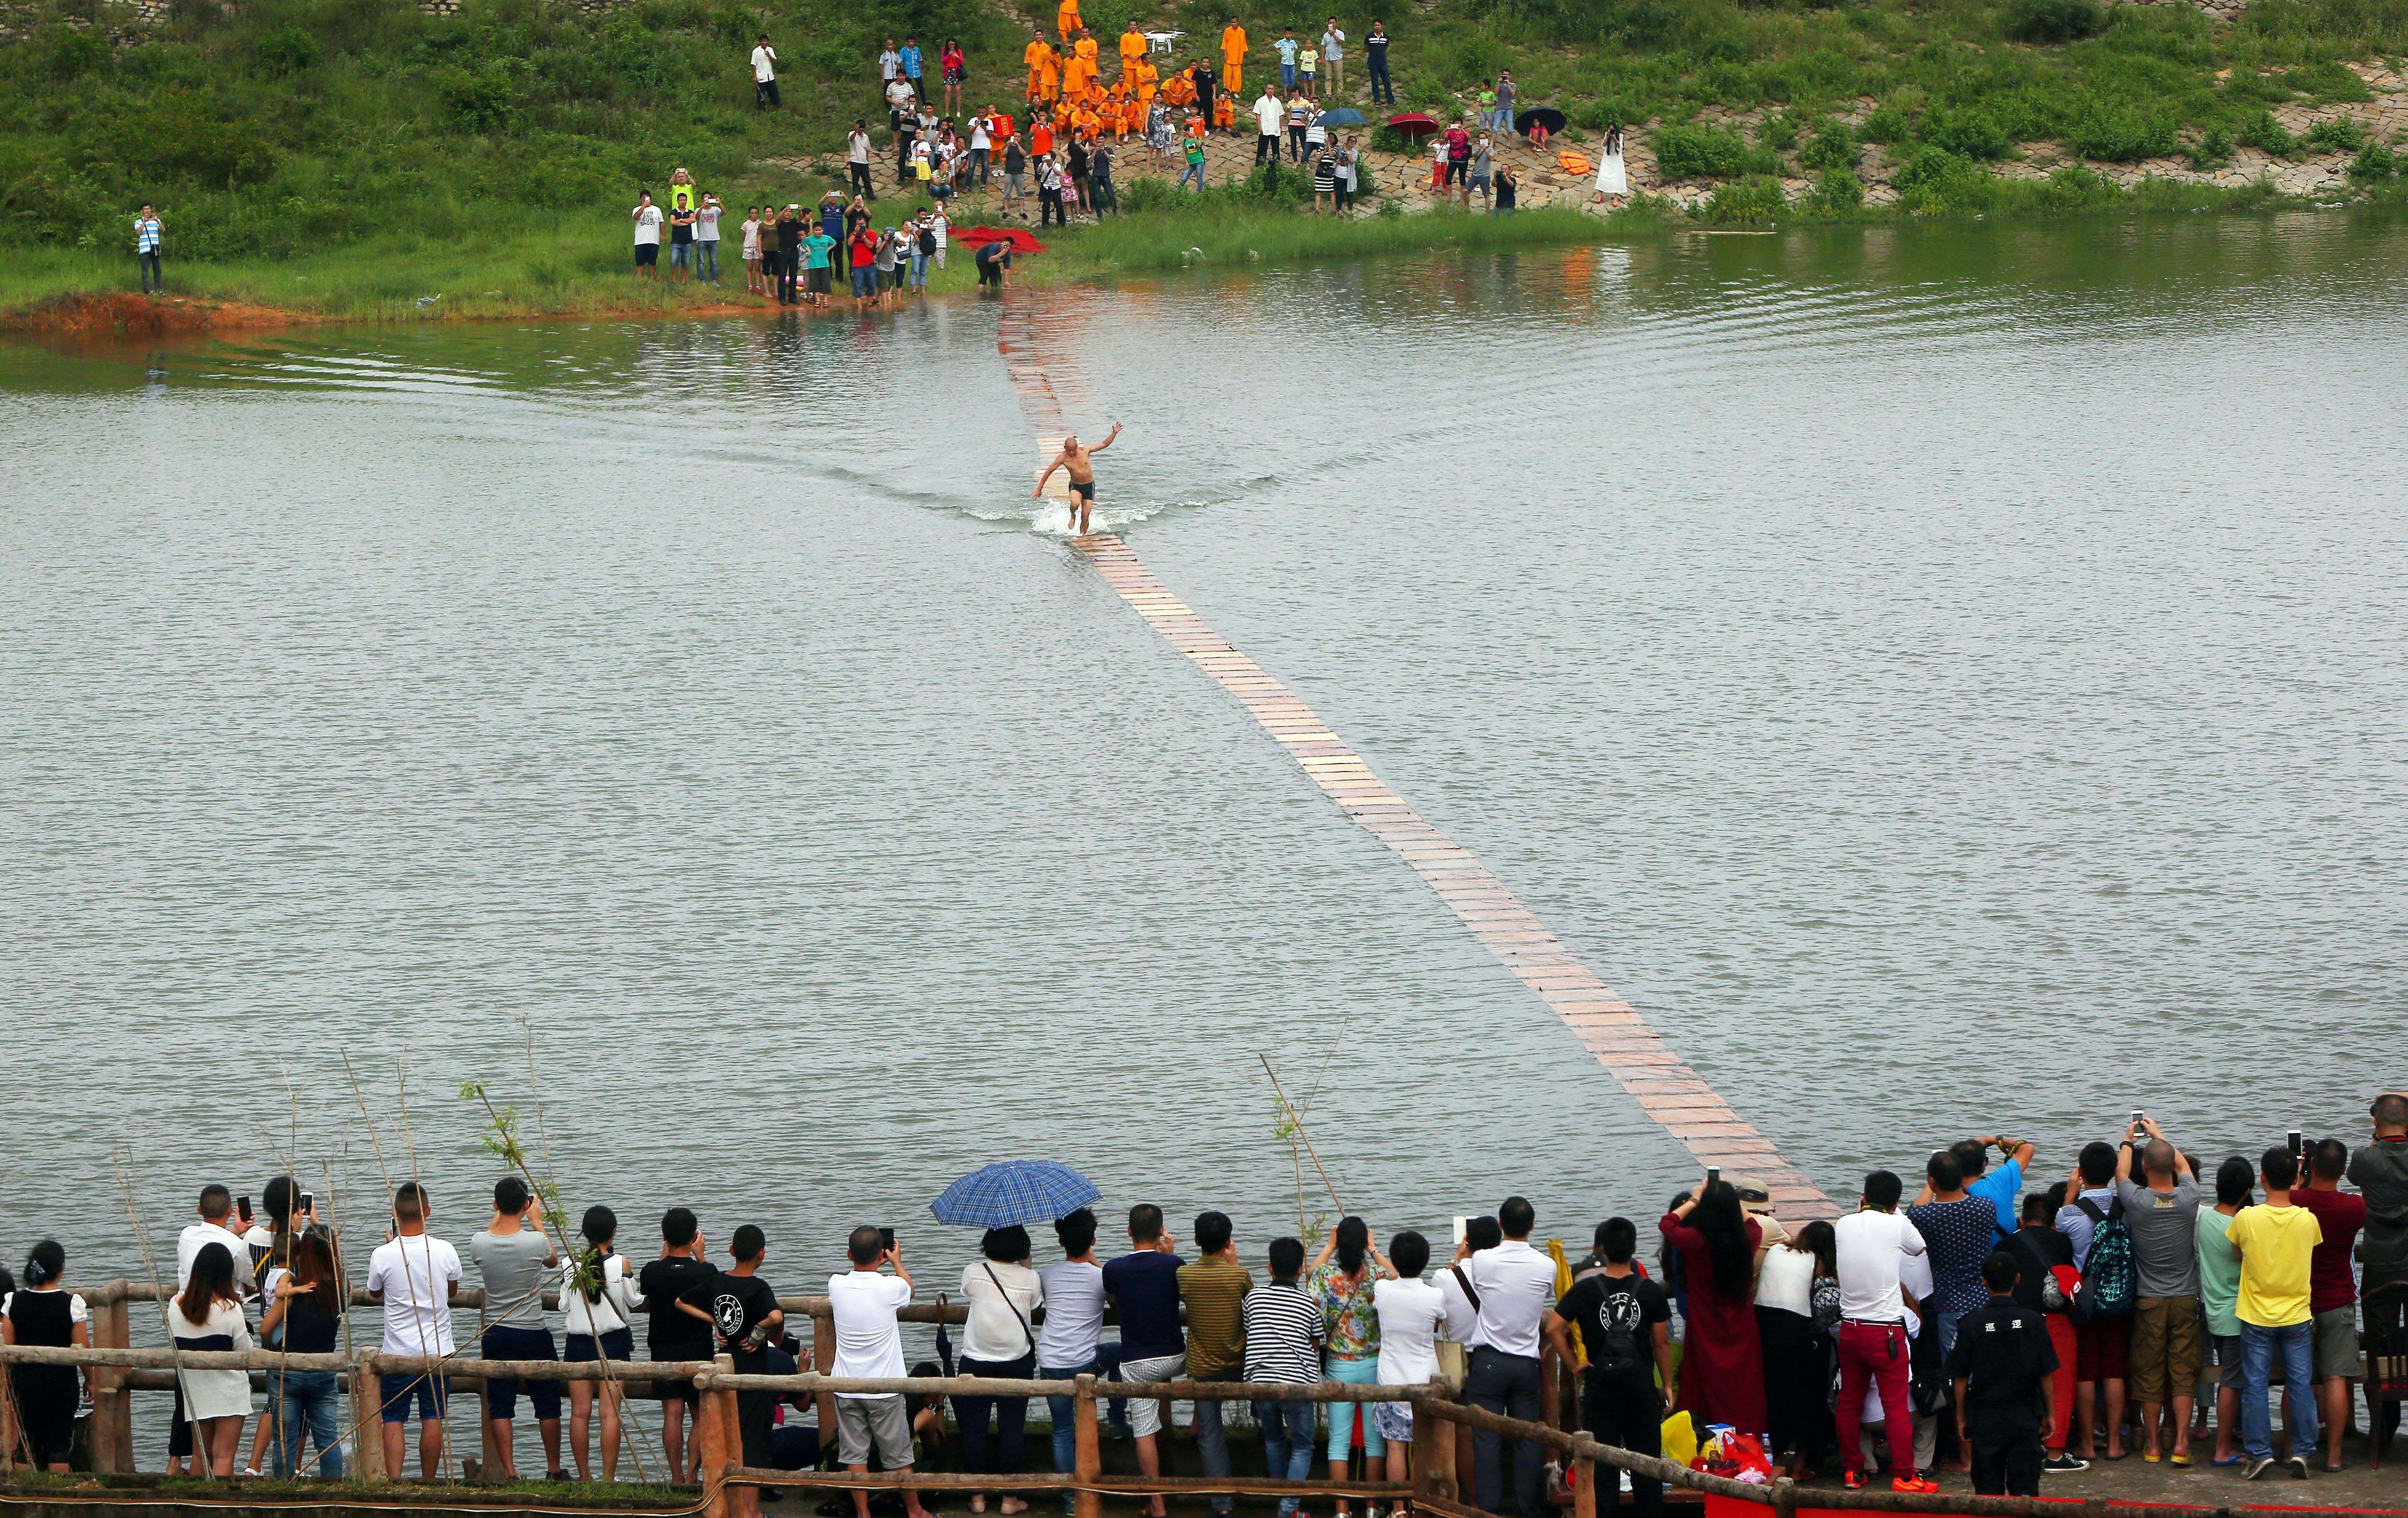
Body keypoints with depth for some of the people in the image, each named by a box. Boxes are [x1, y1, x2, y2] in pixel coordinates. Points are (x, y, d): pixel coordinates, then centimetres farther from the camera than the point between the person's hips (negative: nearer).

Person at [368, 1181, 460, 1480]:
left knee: (393, 1420, 4)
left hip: (397, 1352, -1)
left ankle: (394, 1480, -7)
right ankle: (428, 1484, 13)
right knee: (432, 1418, 8)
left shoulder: (383, 1255, -12)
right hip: (437, 1350, 1)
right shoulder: (445, 1251, -9)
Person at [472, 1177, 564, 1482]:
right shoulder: (536, 1242, -15)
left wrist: (498, 1216, 22)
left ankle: (508, 1473, 3)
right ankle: (554, 1470, 19)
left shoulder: (479, 1243, -9)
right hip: (534, 1335, -2)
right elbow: (553, 1260, 9)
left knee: (500, 1406, 6)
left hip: (496, 1335, 2)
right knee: (547, 1404, 12)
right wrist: (537, 1221, 16)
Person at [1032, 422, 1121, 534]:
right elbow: (1049, 472, -6)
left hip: (1089, 486, 1)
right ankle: (1073, 516, 1)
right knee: (1075, 504, -32)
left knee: (1085, 517, -1)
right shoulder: (1063, 458, -13)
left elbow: (1104, 444, -1)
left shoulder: (1085, 451, -10)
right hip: (1075, 486, -1)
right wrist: (1039, 489, -4)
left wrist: (1114, 433, -14)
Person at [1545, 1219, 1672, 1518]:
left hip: (1600, 1381, 0)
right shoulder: (1651, 1291, -4)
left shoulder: (1585, 1289, -5)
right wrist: (1667, 1385, 8)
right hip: (1641, 1381, 0)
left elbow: (1553, 1329, -12)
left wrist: (1575, 1365, -3)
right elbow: (1662, 1343, -1)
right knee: (1646, 1458, 6)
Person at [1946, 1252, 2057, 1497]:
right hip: (2025, 1416, 1)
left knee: (1988, 1488, 5)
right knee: (2025, 1486, 4)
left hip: (1985, 1417, -1)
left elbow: (1961, 1378, -3)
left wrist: (1961, 1417, 9)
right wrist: (2049, 1413, 12)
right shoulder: (2032, 1321, -5)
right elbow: (2046, 1374, -1)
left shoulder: (1972, 1324, -7)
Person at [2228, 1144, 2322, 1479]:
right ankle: (2302, 1451, 7)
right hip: (2297, 1317, 1)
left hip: (2257, 1319, -1)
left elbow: (2236, 1254, 4)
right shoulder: (2308, 1220, -9)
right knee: (2300, 1385, 8)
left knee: (2255, 1387, 5)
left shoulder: (2246, 1219, -13)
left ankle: (2259, 1452, 3)